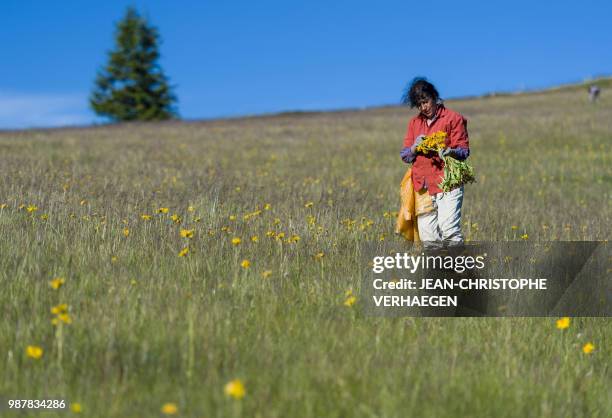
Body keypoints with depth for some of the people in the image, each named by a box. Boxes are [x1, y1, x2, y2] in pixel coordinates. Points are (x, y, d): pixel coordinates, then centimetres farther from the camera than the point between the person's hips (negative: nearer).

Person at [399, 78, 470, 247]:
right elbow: (404, 155, 16)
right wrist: (414, 148, -7)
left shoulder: (453, 119, 3)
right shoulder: (414, 123, 18)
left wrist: (449, 152, -23)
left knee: (449, 231, -19)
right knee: (428, 238, 0)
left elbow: (464, 150, -1)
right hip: (423, 187, 5)